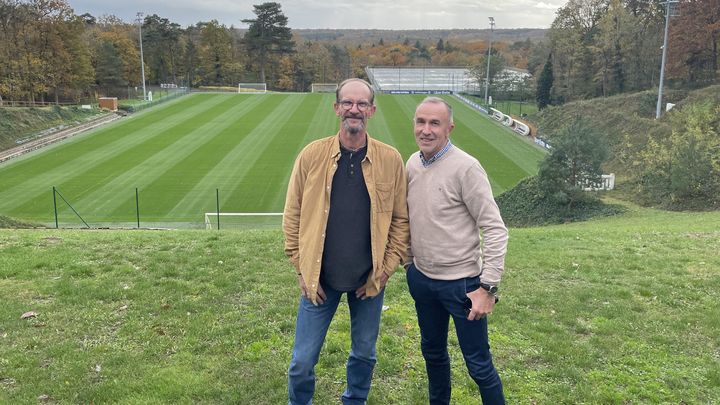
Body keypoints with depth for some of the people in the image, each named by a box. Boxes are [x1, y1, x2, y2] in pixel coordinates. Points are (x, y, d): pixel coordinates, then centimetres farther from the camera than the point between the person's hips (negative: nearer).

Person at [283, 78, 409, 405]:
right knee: (302, 361, 8)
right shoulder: (312, 155, -7)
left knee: (364, 355, 18)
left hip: (369, 280, 1)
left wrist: (383, 272, -4)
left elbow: (401, 219, -1)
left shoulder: (390, 159, -6)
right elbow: (293, 216, -1)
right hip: (320, 279, 0)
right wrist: (302, 270, -3)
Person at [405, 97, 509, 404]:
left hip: (461, 282, -6)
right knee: (432, 352, 22)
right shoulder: (412, 163, 2)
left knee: (478, 364, 4)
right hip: (421, 279, 6)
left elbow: (495, 230, -17)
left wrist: (488, 287, -20)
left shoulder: (466, 167, -17)